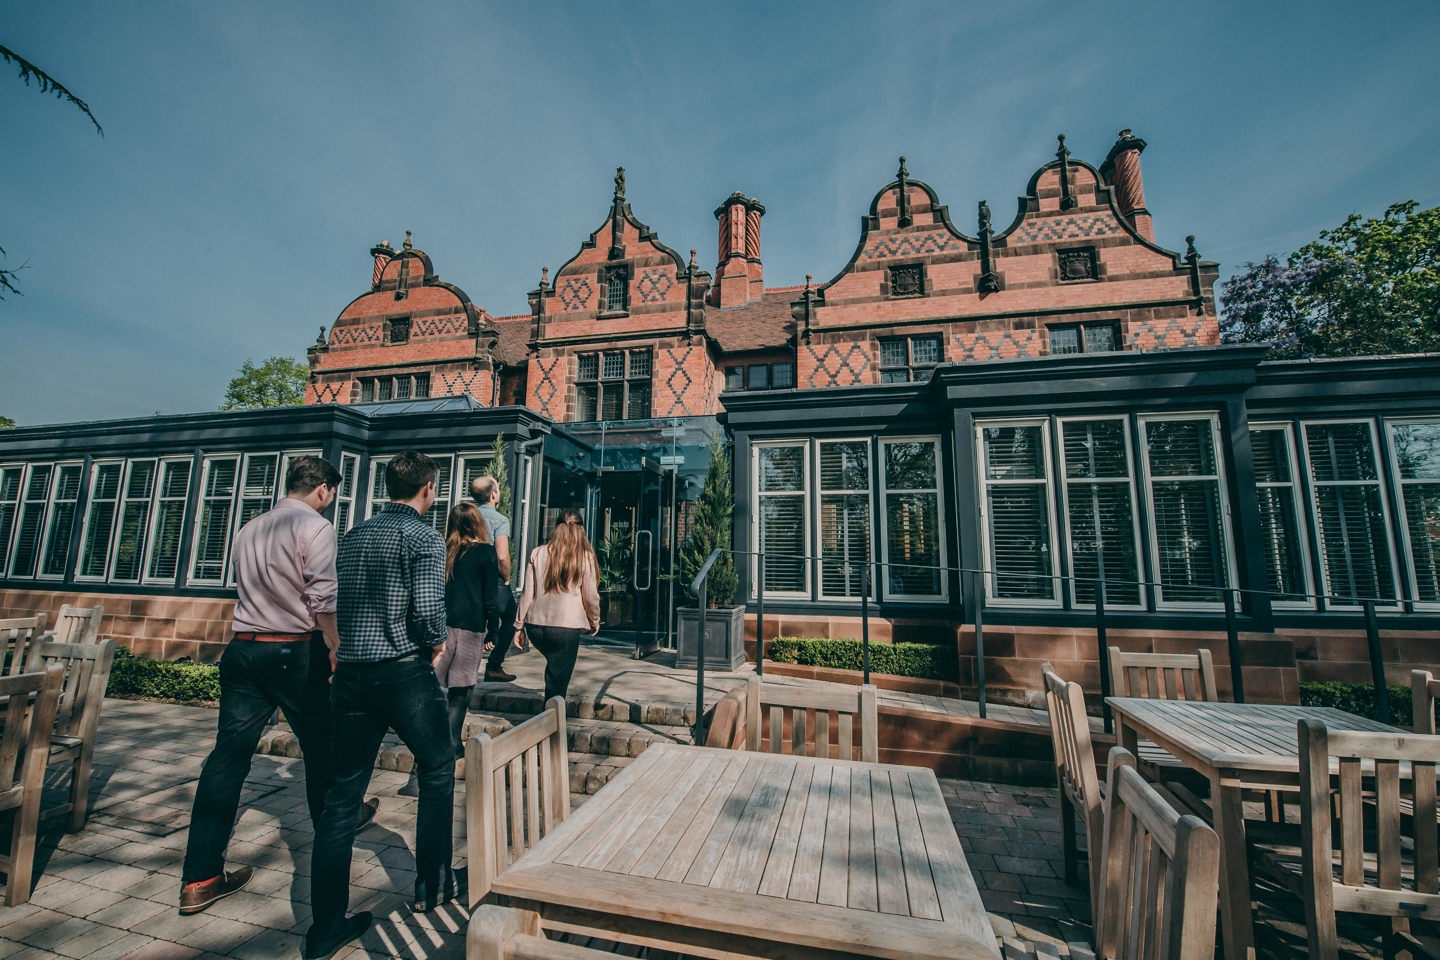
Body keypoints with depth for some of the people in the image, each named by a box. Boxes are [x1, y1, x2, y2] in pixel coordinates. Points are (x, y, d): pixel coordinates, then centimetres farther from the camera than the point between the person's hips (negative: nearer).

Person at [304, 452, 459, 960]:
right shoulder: (424, 537, -11)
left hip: (350, 673, 6)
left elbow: (332, 604, 13)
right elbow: (428, 607, -22)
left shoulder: (354, 536, 11)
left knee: (342, 793, 13)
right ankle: (433, 884, 28)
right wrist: (436, 643, -3)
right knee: (438, 769, 16)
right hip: (405, 673, -6)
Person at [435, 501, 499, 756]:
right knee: (461, 688, 5)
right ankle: (452, 743, 10)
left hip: (442, 623, 3)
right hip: (470, 627, -3)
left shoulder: (444, 551, 5)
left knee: (440, 685, 12)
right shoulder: (486, 552, -4)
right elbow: (489, 597, -5)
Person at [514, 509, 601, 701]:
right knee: (557, 683, 6)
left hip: (536, 626, 3)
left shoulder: (538, 553, 3)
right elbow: (590, 596, 0)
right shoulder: (585, 557, -4)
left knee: (554, 665, 27)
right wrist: (595, 622, 16)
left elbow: (527, 592, 3)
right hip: (566, 627, -3)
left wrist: (519, 625, 12)